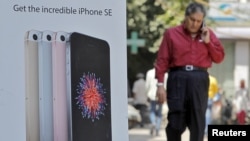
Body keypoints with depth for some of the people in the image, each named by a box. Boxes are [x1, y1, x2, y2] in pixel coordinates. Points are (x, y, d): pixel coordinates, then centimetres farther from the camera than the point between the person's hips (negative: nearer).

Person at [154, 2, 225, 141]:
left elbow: (219, 58, 10)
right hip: (178, 77, -2)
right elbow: (162, 60, 2)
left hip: (200, 79, 2)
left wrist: (208, 41, -3)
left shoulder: (207, 34, 12)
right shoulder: (172, 33, 5)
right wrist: (160, 84, -3)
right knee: (176, 120, -3)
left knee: (198, 120, 1)